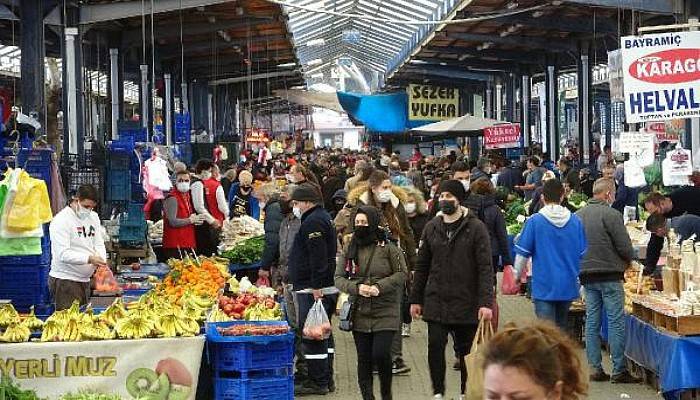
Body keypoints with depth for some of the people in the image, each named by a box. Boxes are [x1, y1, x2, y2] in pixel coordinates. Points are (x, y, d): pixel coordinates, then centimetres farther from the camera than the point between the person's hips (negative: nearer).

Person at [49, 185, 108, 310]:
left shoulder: (93, 217, 13)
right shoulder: (61, 220, -12)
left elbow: (99, 244, 12)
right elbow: (63, 254, -21)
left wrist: (101, 261, -10)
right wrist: (89, 258, -29)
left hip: (85, 280, 8)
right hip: (65, 281, -7)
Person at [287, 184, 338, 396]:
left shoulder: (312, 222, -15)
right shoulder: (323, 218, 19)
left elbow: (318, 257, -23)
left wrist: (316, 287, -25)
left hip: (313, 290, -11)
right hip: (327, 288, 11)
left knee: (312, 335, -7)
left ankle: (317, 382, -5)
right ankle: (326, 379, 21)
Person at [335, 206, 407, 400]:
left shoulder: (388, 248, -4)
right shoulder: (349, 250, 7)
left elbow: (401, 274, -2)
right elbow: (339, 278, 4)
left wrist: (379, 286, -16)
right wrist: (357, 288, -15)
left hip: (385, 313, -3)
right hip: (359, 313, 4)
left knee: (381, 354, -13)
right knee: (364, 359, 7)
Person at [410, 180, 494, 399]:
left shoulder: (475, 227, -6)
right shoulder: (432, 227, 6)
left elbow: (485, 267, -10)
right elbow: (422, 266, 11)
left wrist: (486, 302, -18)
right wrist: (416, 299, 9)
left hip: (466, 302, -2)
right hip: (436, 302, 3)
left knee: (466, 350, 8)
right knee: (435, 347, -5)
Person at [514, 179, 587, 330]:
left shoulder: (534, 221, -8)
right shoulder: (575, 221, 0)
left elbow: (523, 253, -4)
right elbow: (583, 254, 7)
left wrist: (517, 276, 12)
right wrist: (579, 277, 22)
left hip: (544, 285, -4)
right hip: (568, 285, 4)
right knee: (561, 328, 20)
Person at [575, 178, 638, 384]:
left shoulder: (578, 215, 7)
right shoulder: (611, 214, -13)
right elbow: (625, 247, -12)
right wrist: (627, 260, 8)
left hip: (586, 275, 6)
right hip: (609, 274, -6)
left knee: (592, 321, 9)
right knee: (616, 322, -2)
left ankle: (595, 369, 11)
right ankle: (619, 370, 0)